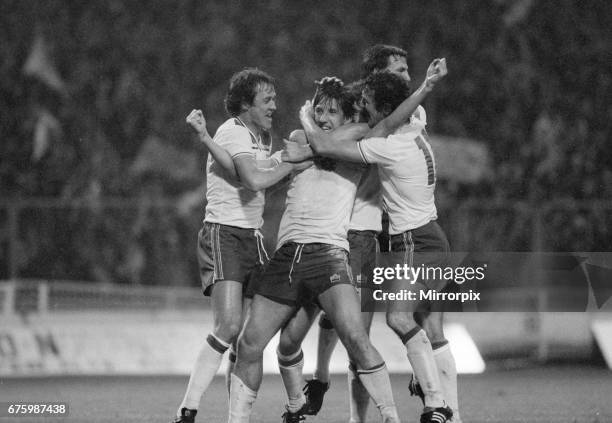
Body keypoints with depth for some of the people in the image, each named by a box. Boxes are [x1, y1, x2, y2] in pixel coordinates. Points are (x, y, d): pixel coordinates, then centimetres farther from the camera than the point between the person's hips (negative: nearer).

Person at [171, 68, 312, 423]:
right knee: (229, 326, -20)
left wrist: (206, 138, -16)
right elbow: (253, 180, -24)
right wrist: (291, 166, -9)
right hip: (223, 235, -8)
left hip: (253, 238, 8)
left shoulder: (261, 138, 18)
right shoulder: (233, 132, -9)